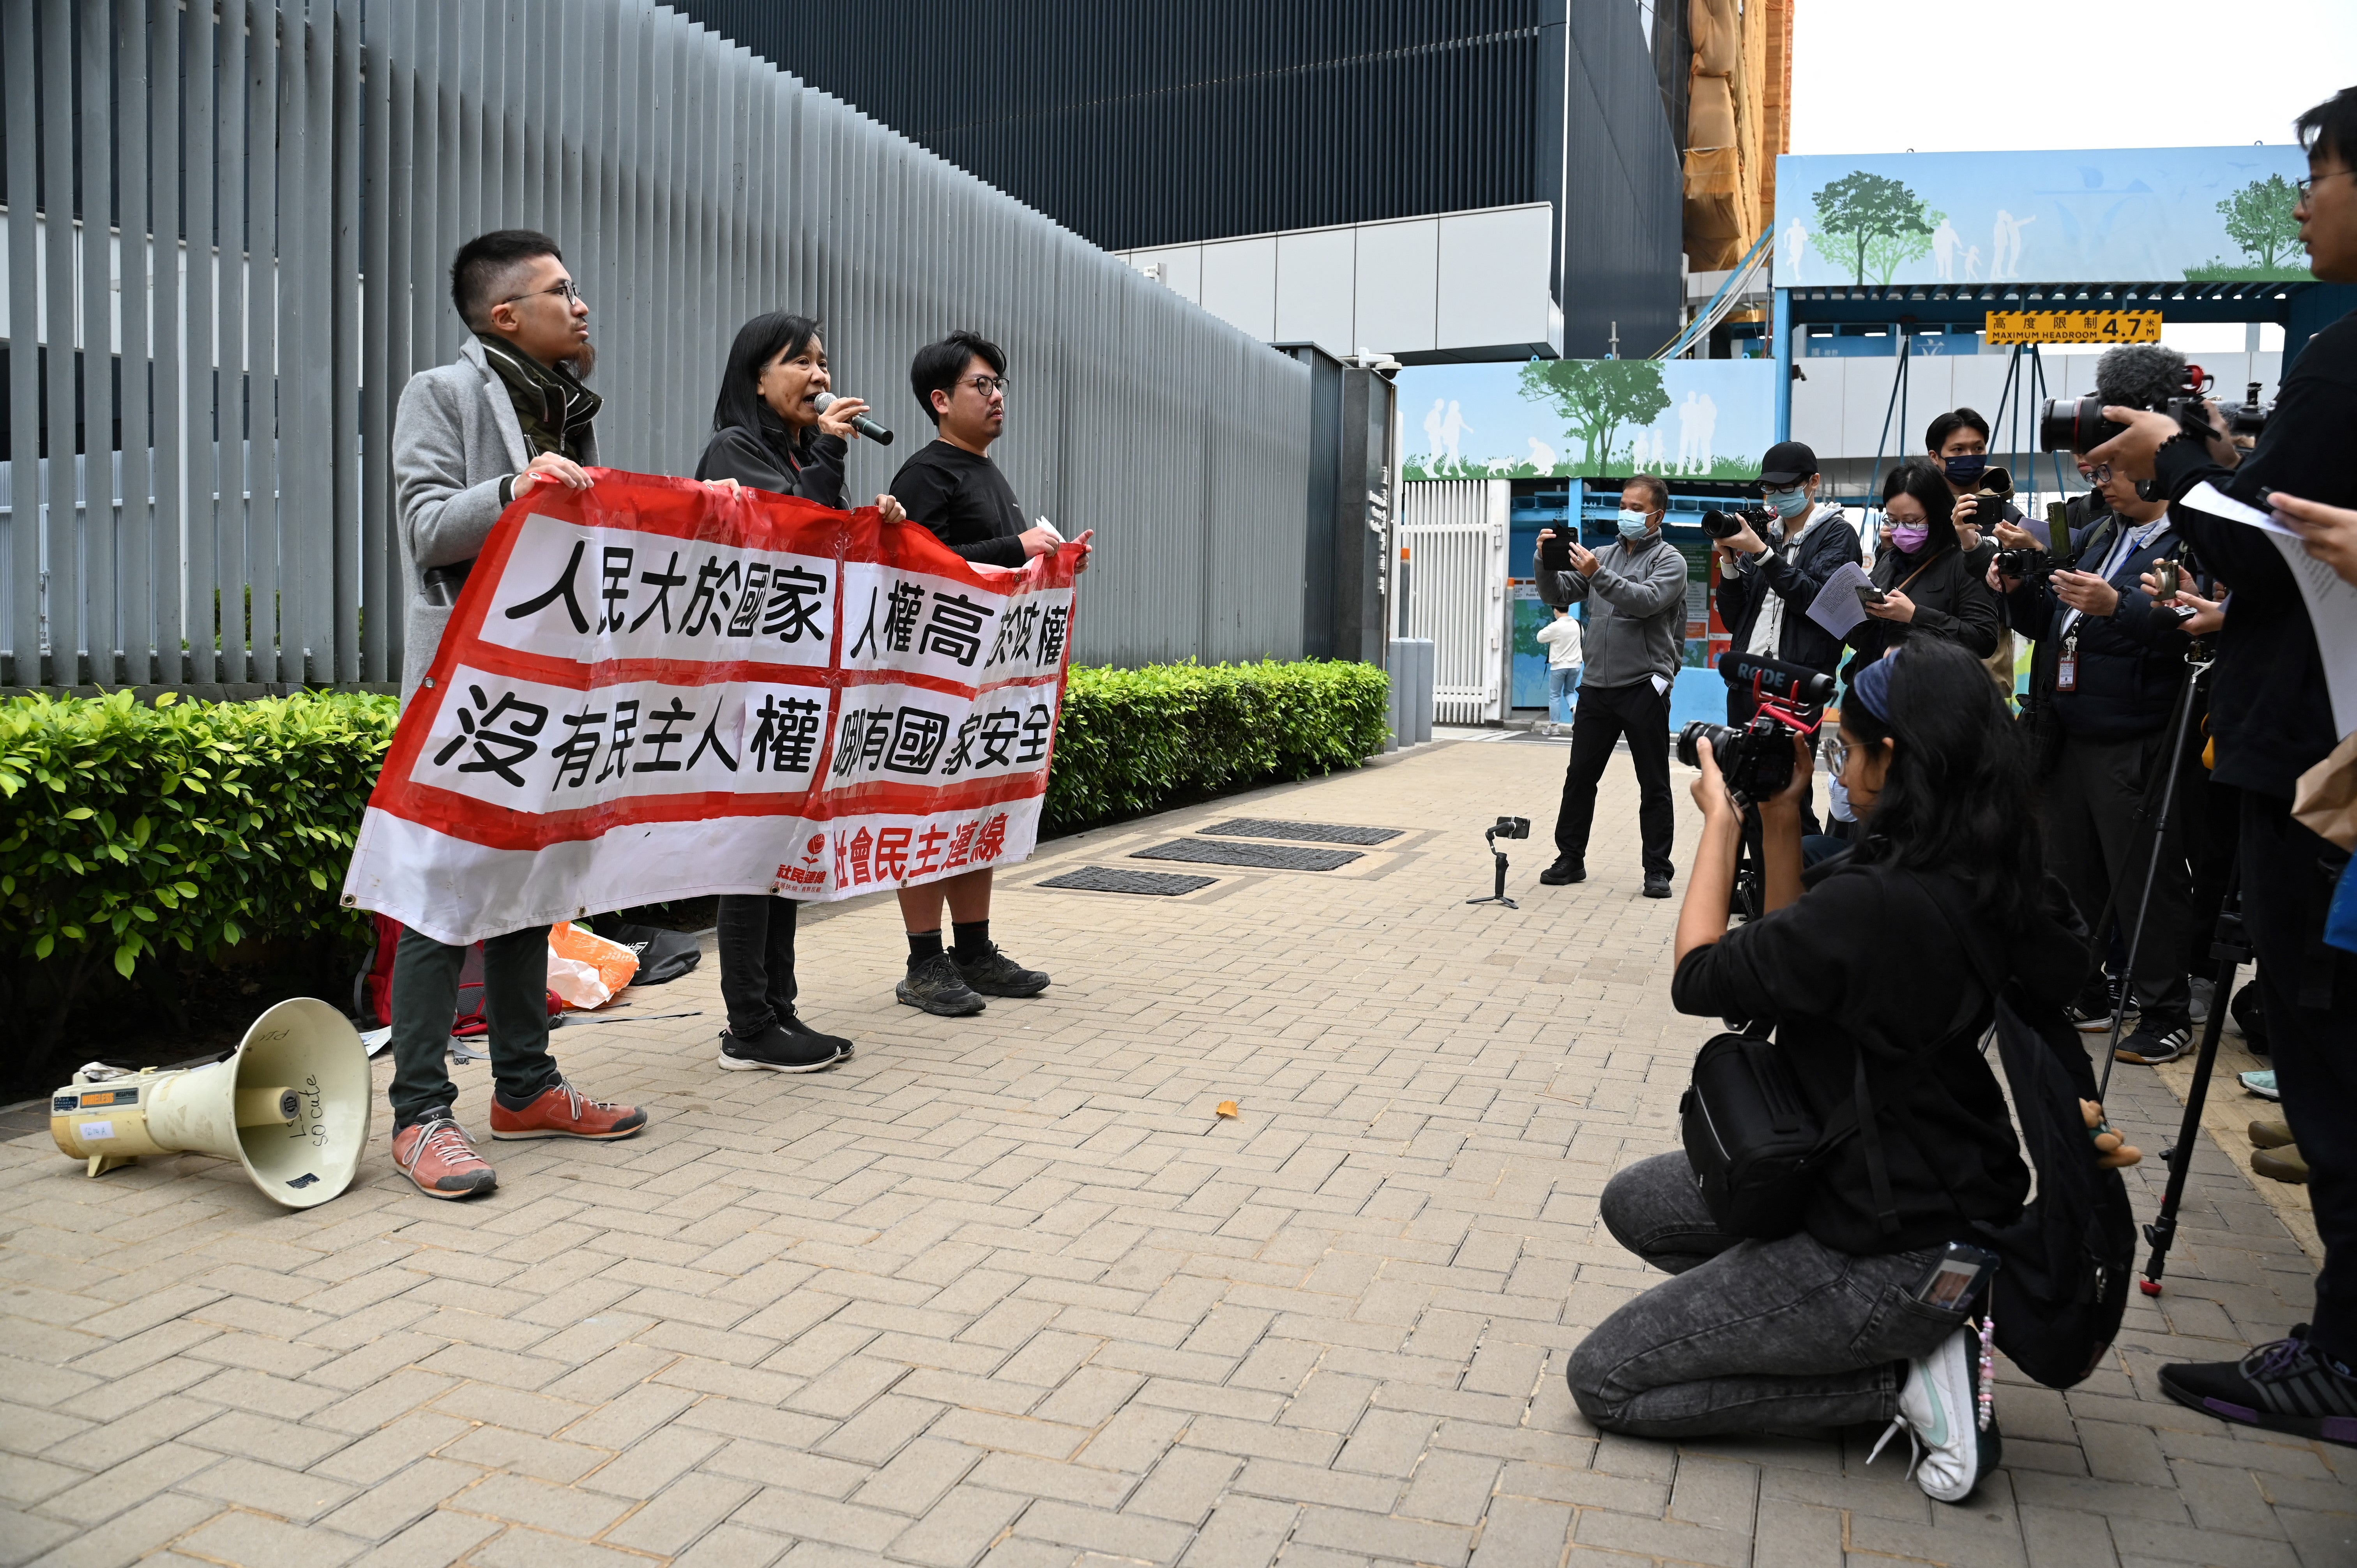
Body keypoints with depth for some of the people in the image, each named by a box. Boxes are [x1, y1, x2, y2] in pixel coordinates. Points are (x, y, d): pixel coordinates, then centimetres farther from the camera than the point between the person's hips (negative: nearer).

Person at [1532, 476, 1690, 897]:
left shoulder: (1669, 561, 0)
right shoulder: (1603, 556, 15)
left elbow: (1646, 601, -19)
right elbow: (1558, 594, 8)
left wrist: (1597, 575, -30)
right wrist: (1547, 562, -11)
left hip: (1644, 687, -5)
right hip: (1596, 685, 5)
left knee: (1654, 785, 2)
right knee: (1580, 777, 8)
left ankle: (1658, 870, 8)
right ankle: (1570, 859, 16)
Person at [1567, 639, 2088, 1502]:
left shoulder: (1874, 902, -30)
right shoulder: (1991, 885, -2)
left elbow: (1700, 979, -15)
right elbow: (1802, 968, 9)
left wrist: (1722, 820, -6)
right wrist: (1780, 823, 3)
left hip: (1893, 1249, -9)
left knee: (1602, 1380, 0)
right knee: (1634, 1203, 20)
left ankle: (1900, 1378, 0)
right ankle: (1915, 1324, 12)